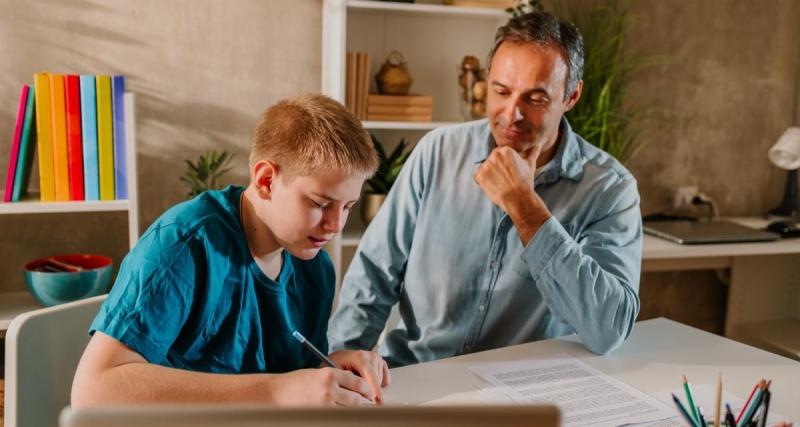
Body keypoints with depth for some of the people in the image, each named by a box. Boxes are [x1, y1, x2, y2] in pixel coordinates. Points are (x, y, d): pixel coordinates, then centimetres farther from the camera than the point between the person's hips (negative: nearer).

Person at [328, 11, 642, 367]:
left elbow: (610, 330, -21)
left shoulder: (609, 188, -9)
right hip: (406, 379, 1)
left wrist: (525, 207, -23)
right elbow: (374, 275, 1)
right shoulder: (437, 152, -3)